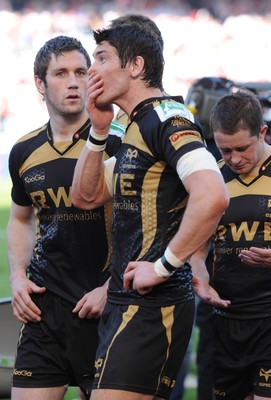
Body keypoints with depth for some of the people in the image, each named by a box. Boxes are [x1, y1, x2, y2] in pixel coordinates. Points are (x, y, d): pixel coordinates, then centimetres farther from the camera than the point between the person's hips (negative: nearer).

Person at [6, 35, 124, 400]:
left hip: (104, 308, -4)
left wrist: (110, 288, -14)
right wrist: (18, 277, 9)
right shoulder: (24, 152, 8)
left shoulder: (116, 144, -9)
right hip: (43, 308, 4)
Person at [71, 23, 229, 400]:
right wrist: (98, 131, 11)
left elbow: (212, 196, -28)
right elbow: (86, 197, 23)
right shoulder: (136, 128, 18)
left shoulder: (165, 117, -14)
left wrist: (163, 267, -21)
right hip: (127, 300, 10)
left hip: (152, 305, -10)